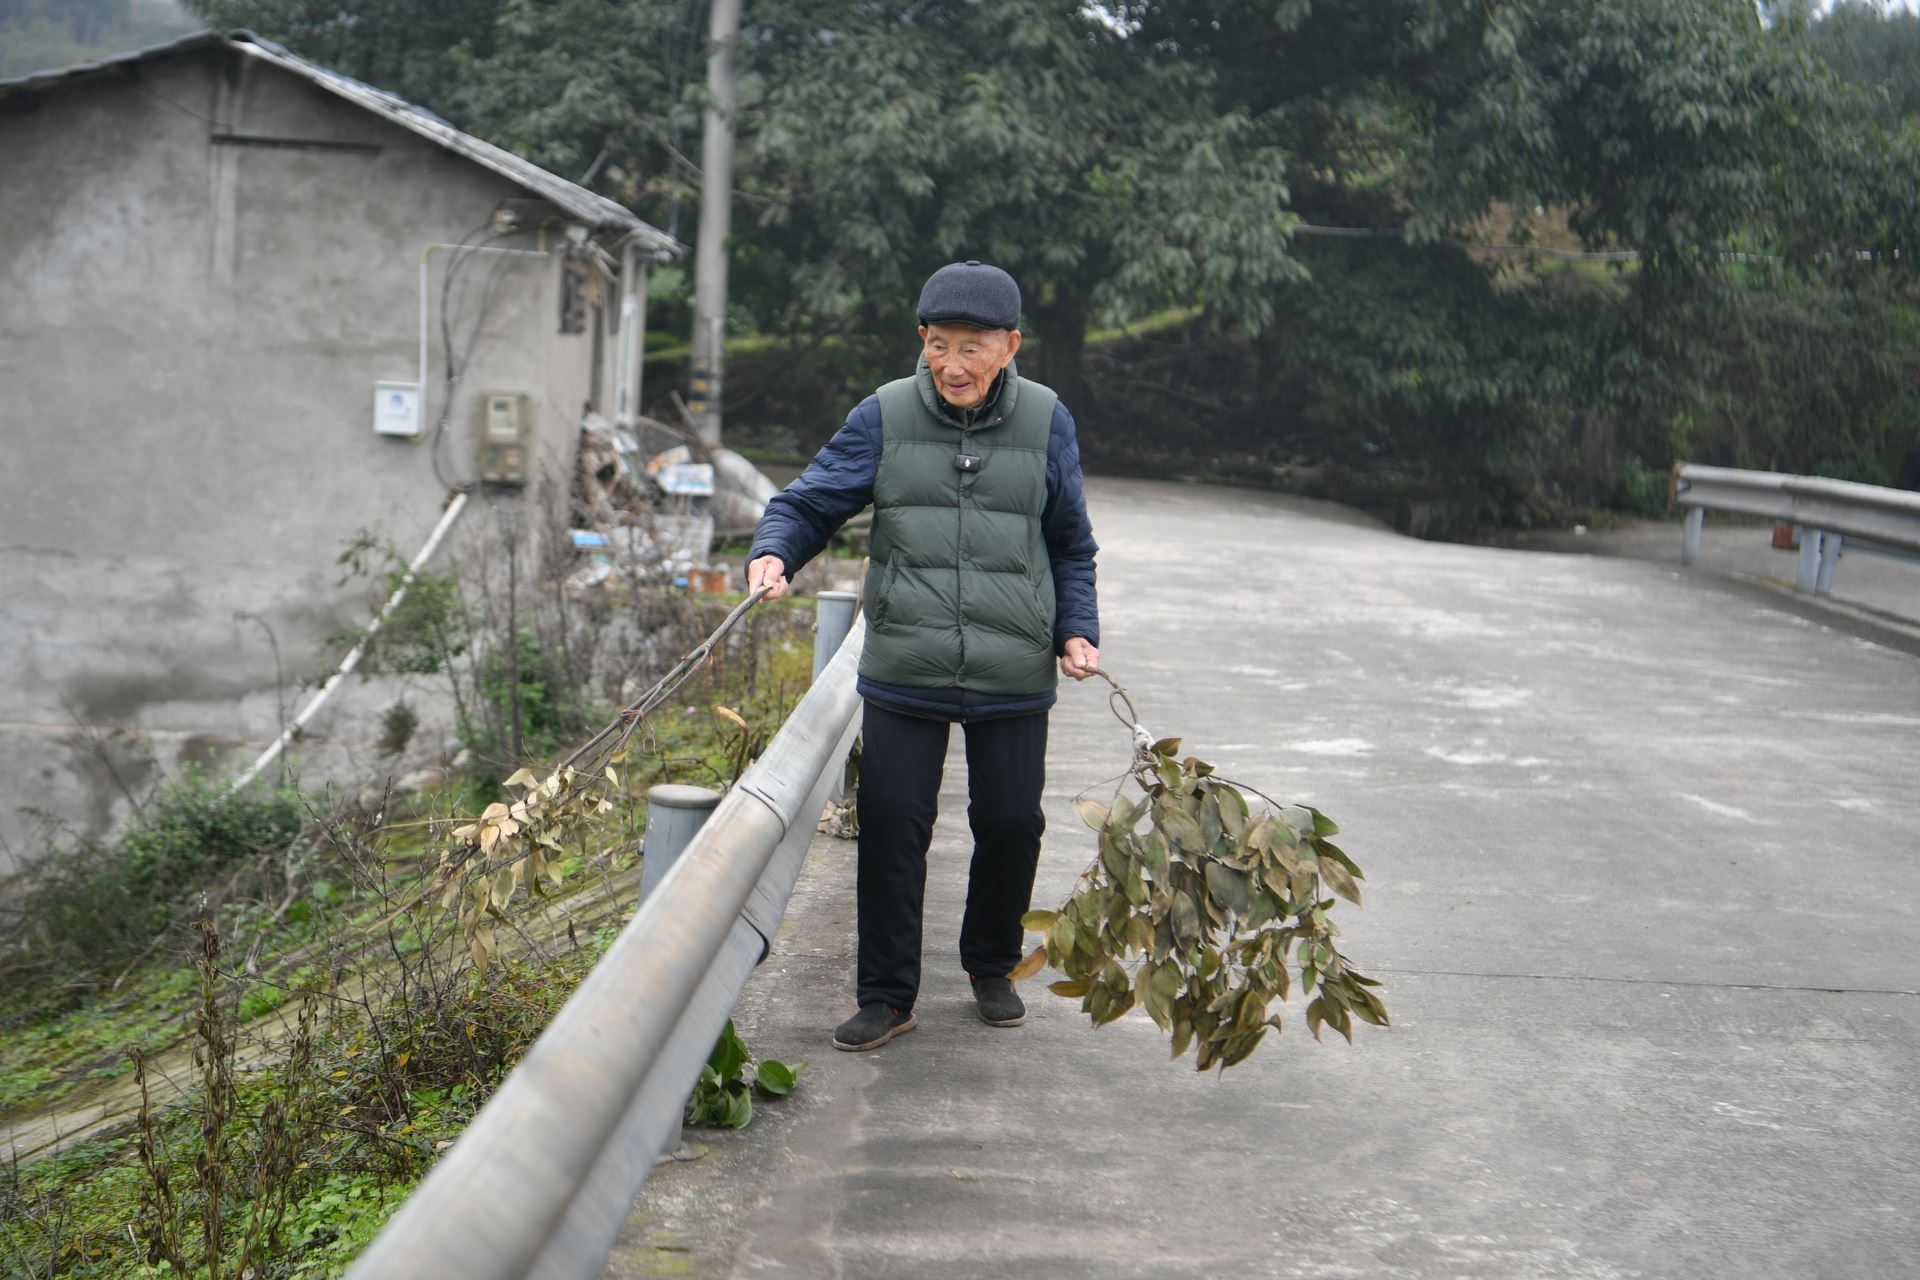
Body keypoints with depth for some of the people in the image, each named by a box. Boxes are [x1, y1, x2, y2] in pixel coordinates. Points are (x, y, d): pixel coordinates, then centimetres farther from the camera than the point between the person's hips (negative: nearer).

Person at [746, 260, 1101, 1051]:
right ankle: (886, 994, 16)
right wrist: (774, 553, -18)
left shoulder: (1045, 421, 4)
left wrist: (1076, 630, 1)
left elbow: (1070, 544, 13)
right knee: (890, 828, 0)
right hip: (902, 675, -1)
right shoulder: (886, 416, 0)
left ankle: (991, 967, 36)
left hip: (1014, 680, 1)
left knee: (1010, 824, 11)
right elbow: (811, 502, 2)